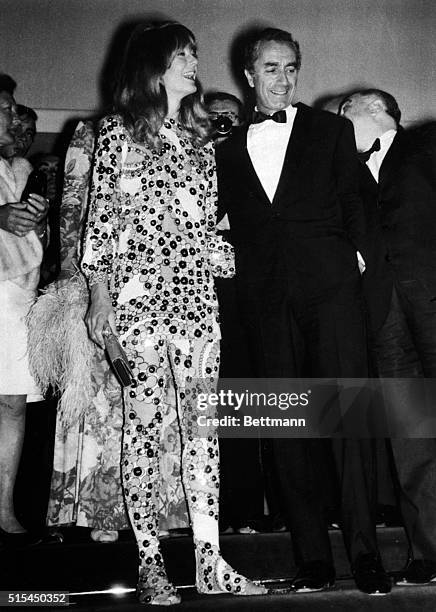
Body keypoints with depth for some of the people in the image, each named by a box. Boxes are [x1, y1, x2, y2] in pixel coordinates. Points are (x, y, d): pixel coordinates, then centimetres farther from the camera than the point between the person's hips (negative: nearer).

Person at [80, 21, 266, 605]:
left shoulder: (199, 135, 17)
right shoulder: (118, 132, 4)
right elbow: (99, 217, 1)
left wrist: (226, 272, 9)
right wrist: (99, 293, -7)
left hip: (197, 294, 4)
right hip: (136, 294, -4)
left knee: (203, 424, 2)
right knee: (143, 424, -2)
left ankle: (210, 560, 9)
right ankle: (150, 563, 7)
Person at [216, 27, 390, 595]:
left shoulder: (332, 130, 15)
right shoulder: (228, 149, 19)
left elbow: (352, 205, 11)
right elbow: (225, 225, 17)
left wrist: (354, 255, -2)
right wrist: (244, 277, 3)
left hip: (329, 286, -2)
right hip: (267, 298, 2)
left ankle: (364, 549, -5)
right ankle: (313, 558, 6)